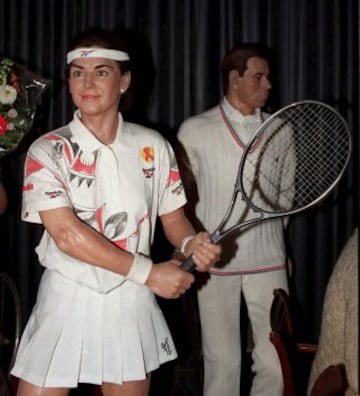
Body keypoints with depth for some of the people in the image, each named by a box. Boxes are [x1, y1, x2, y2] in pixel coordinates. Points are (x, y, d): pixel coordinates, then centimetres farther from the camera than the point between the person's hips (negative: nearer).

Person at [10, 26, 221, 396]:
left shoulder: (154, 146, 2)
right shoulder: (47, 151, -7)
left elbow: (172, 216, 10)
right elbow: (67, 235, -18)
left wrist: (190, 243, -14)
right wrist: (148, 272, -20)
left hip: (132, 304, 3)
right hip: (66, 304, -2)